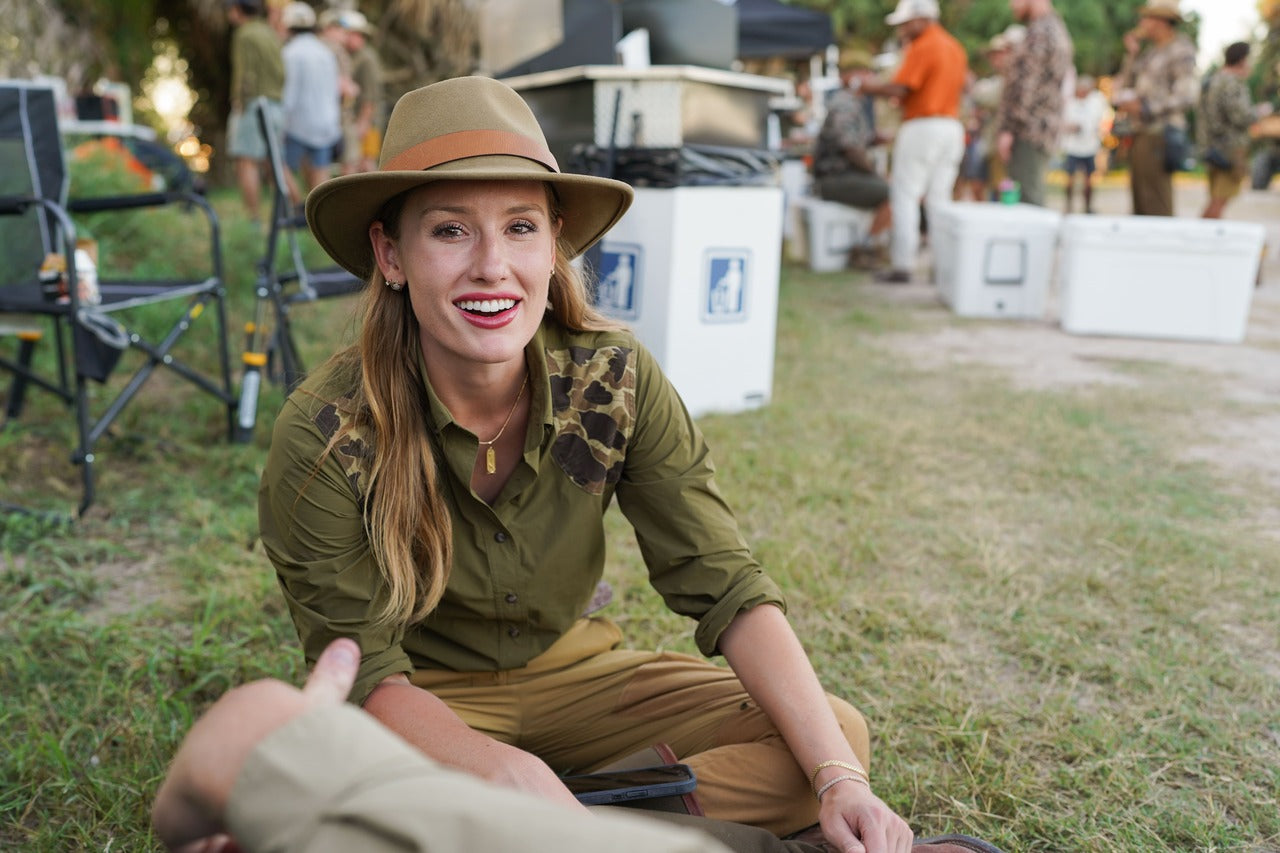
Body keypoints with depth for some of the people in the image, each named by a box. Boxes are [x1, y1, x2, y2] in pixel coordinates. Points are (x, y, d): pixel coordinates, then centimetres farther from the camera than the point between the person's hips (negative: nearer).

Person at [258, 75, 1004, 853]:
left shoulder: (613, 380, -18)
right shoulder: (325, 439, -25)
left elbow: (724, 585, -18)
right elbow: (368, 675, -18)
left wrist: (839, 778, -29)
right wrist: (511, 772, -36)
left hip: (570, 673, 2)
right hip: (425, 710, -1)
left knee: (840, 735, -14)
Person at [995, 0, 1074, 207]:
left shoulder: (1039, 32, -11)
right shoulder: (1057, 27, 22)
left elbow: (1026, 84, -17)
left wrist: (1007, 129, -17)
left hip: (1029, 130, -10)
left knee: (1027, 199, -12)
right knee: (1033, 197, 11)